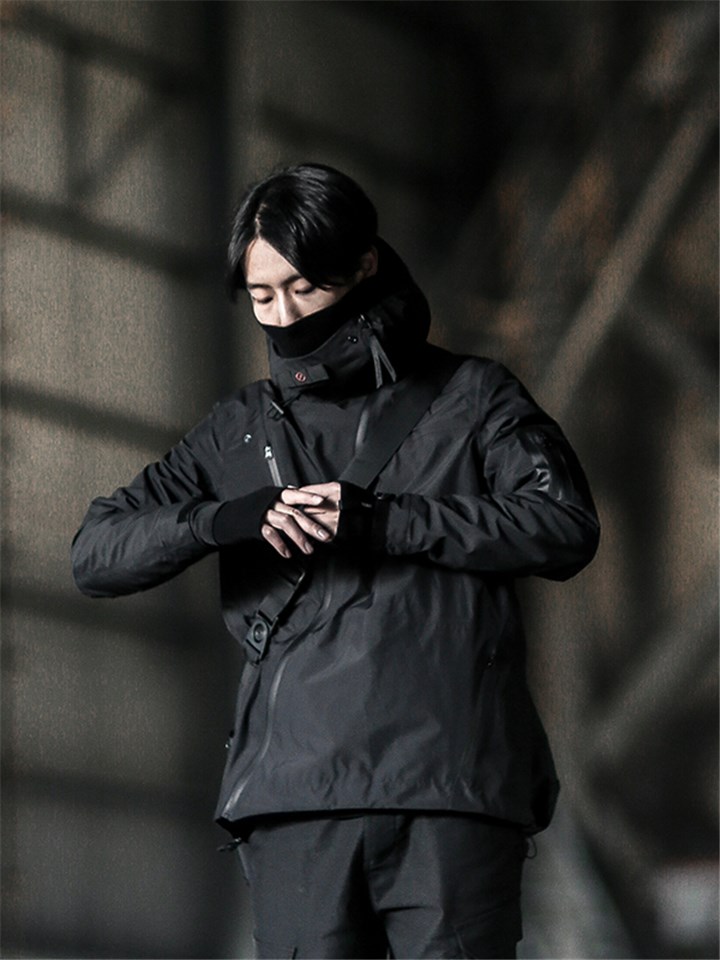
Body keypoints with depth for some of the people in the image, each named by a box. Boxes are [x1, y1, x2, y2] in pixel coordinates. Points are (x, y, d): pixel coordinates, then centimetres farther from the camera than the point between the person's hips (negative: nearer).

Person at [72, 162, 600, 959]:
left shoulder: (470, 399, 13)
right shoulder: (241, 431, 19)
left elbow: (565, 526, -2)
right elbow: (95, 555, 13)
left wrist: (380, 520, -9)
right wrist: (224, 518, -7)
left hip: (451, 786, -2)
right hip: (298, 796, 2)